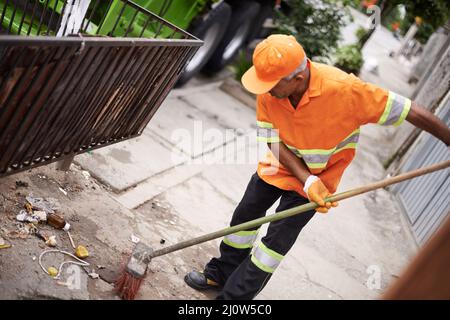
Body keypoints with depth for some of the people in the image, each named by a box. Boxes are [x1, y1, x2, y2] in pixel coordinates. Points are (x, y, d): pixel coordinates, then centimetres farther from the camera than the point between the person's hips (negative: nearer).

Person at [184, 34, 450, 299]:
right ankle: (221, 274, 39)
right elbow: (275, 141, -16)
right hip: (281, 166, 4)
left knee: (278, 239, -2)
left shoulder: (344, 89, -36)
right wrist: (307, 181, -27)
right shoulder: (268, 90, -23)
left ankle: (236, 294, 15)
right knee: (245, 216, 16)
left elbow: (411, 112, -28)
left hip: (319, 176, -4)